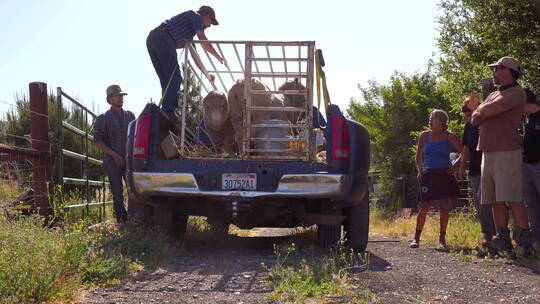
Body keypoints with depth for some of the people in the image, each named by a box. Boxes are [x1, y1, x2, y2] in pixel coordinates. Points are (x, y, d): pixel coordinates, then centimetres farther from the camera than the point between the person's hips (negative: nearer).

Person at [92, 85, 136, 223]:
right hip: (113, 162, -4)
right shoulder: (103, 119, 1)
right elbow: (98, 141, -3)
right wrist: (115, 155, -12)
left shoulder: (130, 116, 13)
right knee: (118, 194, -1)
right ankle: (122, 221, 3)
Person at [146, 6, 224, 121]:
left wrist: (207, 74, 38)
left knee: (166, 80, 11)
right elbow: (204, 41, 1)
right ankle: (169, 111, -14)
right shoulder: (196, 16, 12)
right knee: (175, 78, -7)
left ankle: (165, 110, 7)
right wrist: (219, 57, 13)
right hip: (163, 39, -9)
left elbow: (193, 53, 37)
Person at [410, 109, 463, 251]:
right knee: (424, 207, -6)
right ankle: (416, 238, 3)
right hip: (428, 175, 1)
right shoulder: (425, 136, 7)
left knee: (444, 208, -1)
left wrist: (455, 165, -4)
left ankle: (442, 239, 7)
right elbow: (419, 155, 15)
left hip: (444, 175, 0)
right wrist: (420, 170, 5)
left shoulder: (449, 137, 1)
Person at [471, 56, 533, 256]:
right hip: (488, 153, 8)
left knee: (512, 199, -13)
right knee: (495, 201, 4)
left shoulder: (517, 93, -2)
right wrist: (486, 112, -2)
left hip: (507, 152, -8)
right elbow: (475, 120, 17)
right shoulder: (493, 95, 26)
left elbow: (488, 111, -14)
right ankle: (503, 241, 7)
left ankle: (524, 243, -12)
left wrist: (481, 111, 6)